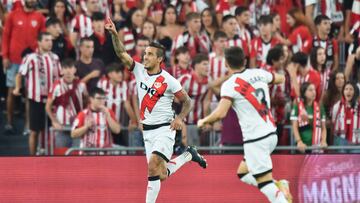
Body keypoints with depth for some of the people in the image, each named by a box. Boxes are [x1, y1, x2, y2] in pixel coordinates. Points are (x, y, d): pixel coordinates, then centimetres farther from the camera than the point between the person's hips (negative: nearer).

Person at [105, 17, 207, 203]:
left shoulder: (168, 80, -9)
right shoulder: (139, 71, 3)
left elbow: (187, 102, -1)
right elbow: (122, 53, -8)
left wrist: (180, 118, -18)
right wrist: (114, 33, -22)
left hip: (164, 129, -6)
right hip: (147, 130, 6)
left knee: (153, 166, -23)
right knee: (161, 174, 8)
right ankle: (188, 155, 34)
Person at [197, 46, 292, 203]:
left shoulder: (230, 85, -13)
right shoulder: (258, 74, 6)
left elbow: (221, 113, -23)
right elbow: (281, 78, 25)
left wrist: (203, 121, -5)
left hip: (255, 140, -7)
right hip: (271, 133, 7)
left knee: (264, 182, -6)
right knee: (243, 173, 20)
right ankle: (279, 187, 3)